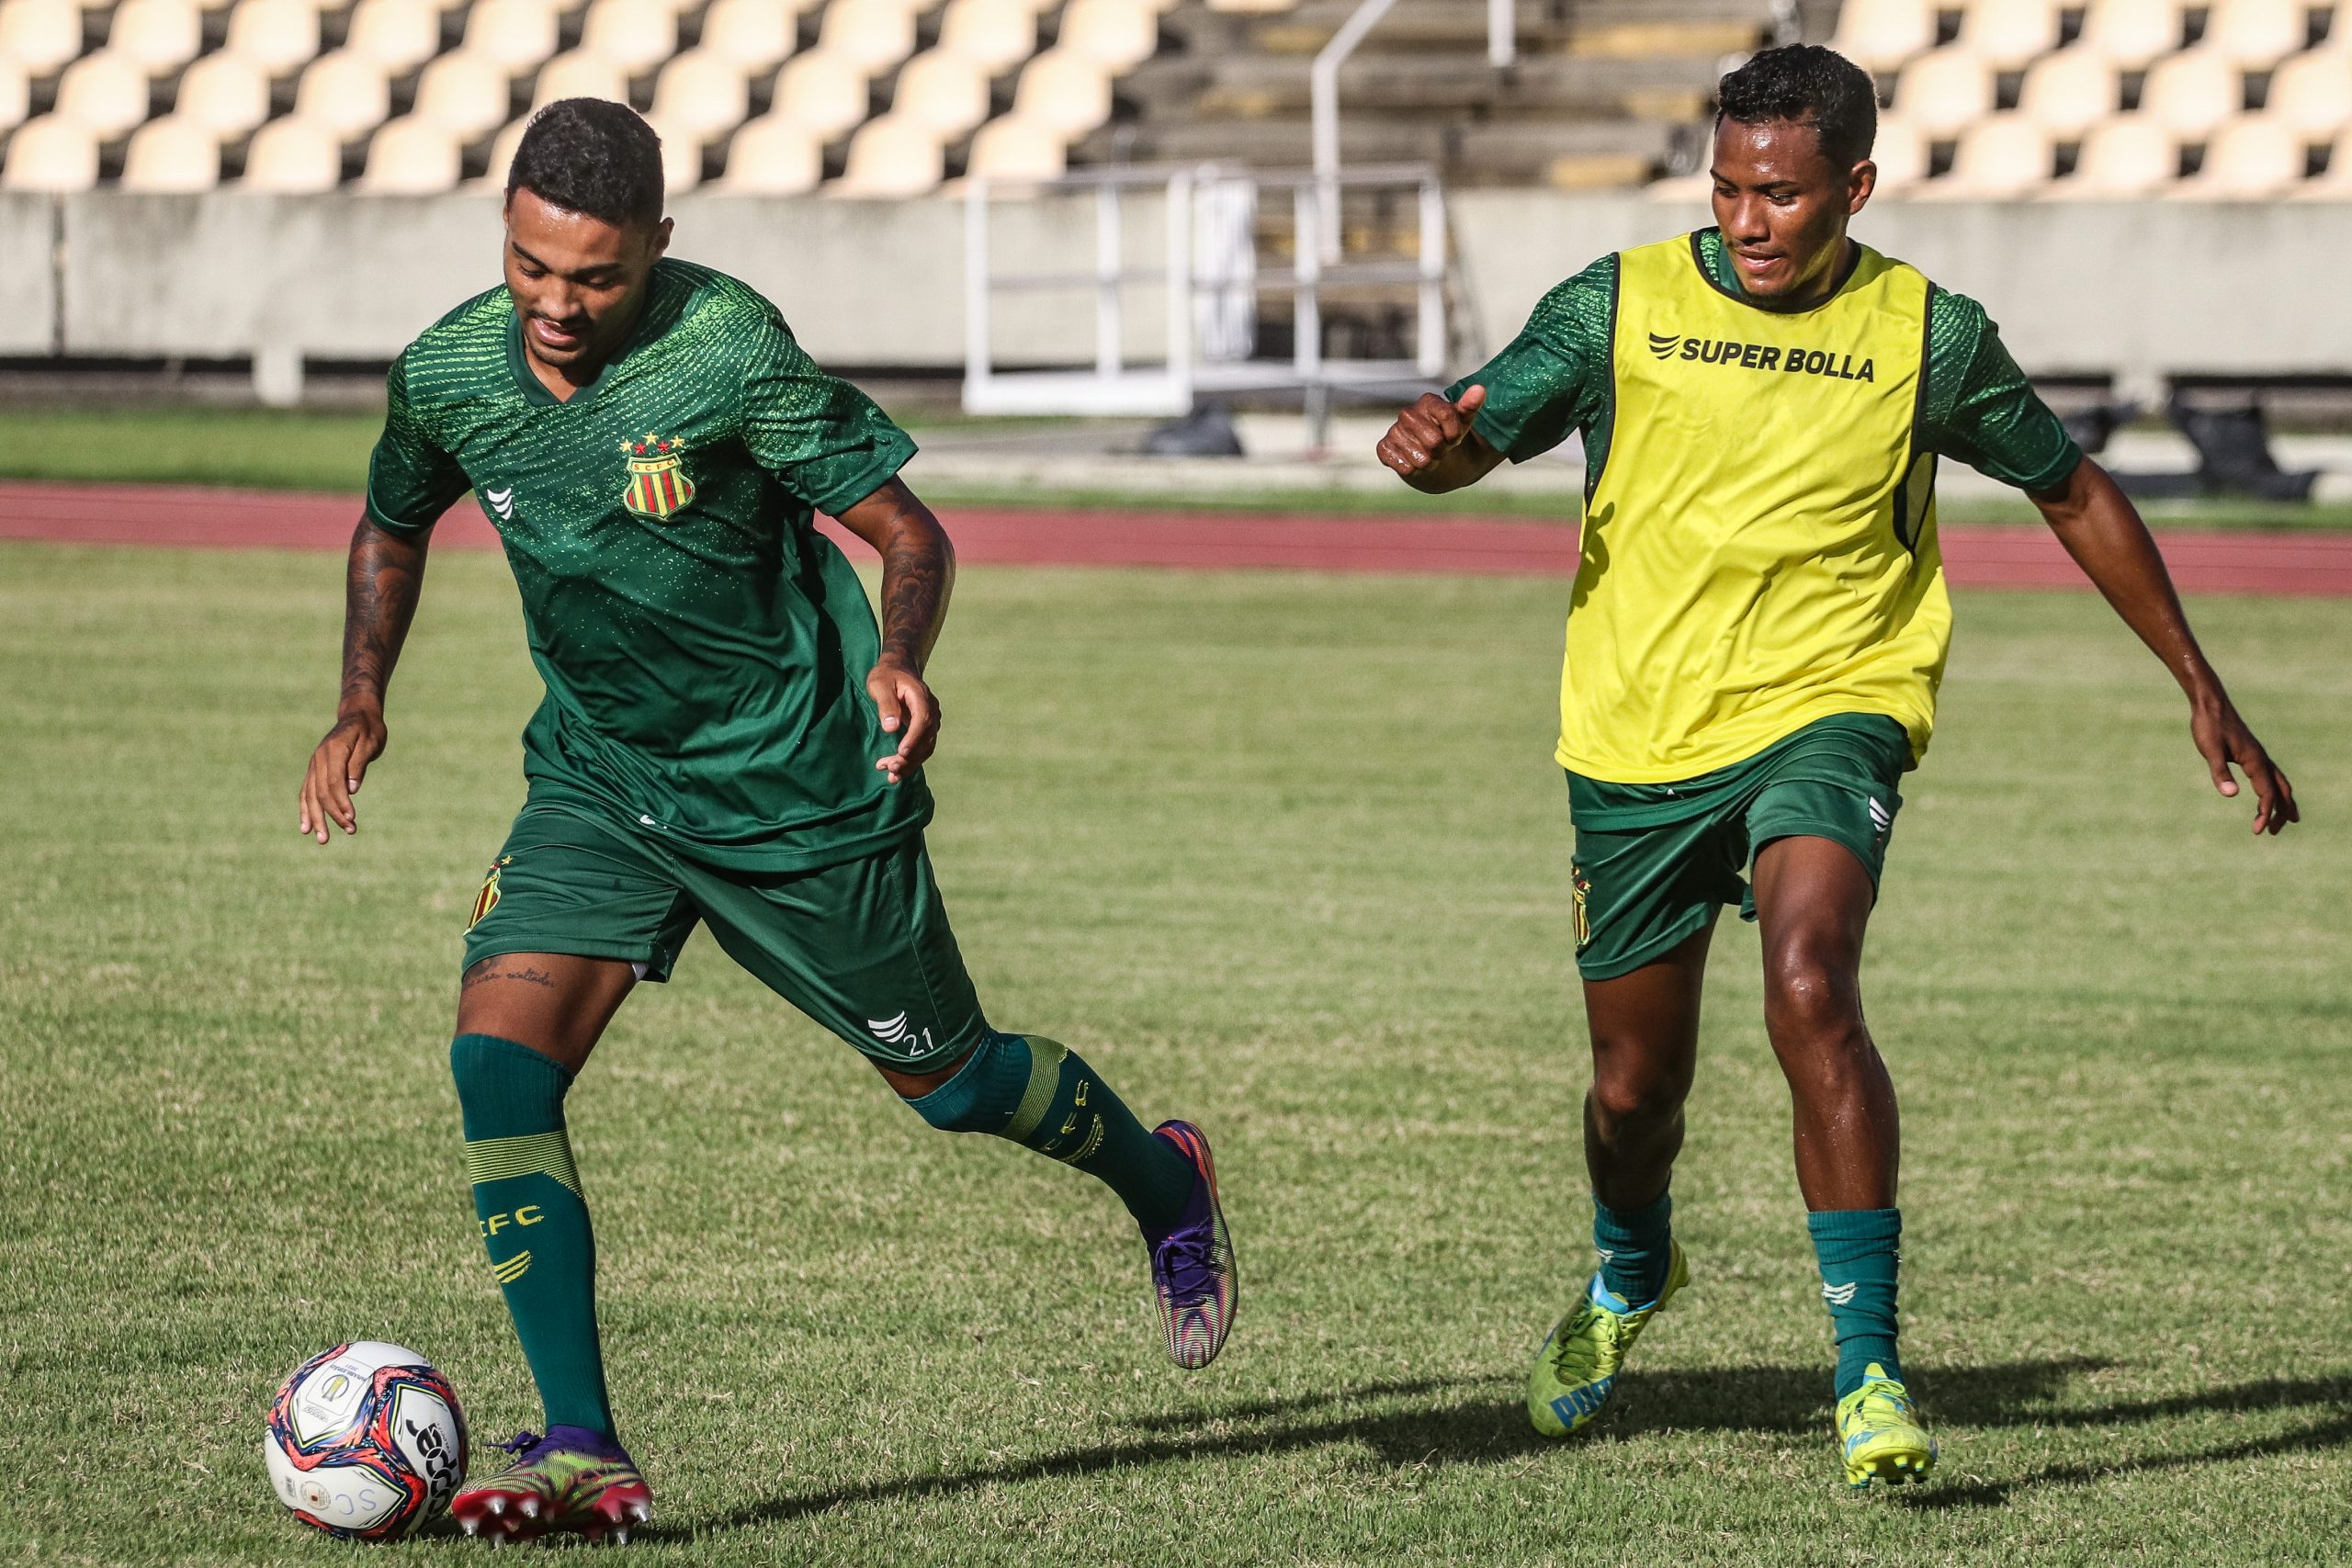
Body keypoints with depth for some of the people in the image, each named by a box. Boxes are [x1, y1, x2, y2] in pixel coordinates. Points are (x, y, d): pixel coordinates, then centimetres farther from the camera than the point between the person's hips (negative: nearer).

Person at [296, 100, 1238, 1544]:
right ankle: (584, 1454, -15)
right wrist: (362, 707, 2)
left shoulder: (731, 353, -23)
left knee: (944, 1080, 12)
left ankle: (1168, 1188, 45)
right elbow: (395, 527, 14)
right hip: (599, 775, 4)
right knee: (499, 1057, -17)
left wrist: (900, 662, -36)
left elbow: (908, 530, -17)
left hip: (799, 779, -4)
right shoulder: (448, 374, -8)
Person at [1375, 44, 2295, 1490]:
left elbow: (2075, 495, 11)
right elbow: (1475, 436, -6)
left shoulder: (1930, 338, -2)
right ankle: (1629, 1279, 48)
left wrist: (2203, 691, 12)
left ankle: (1873, 1372, -23)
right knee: (1635, 1085, 11)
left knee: (1812, 993, -29)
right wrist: (1429, 441, -33)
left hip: (1826, 715, -2)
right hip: (1638, 745, 2)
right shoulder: (1621, 307, -2)